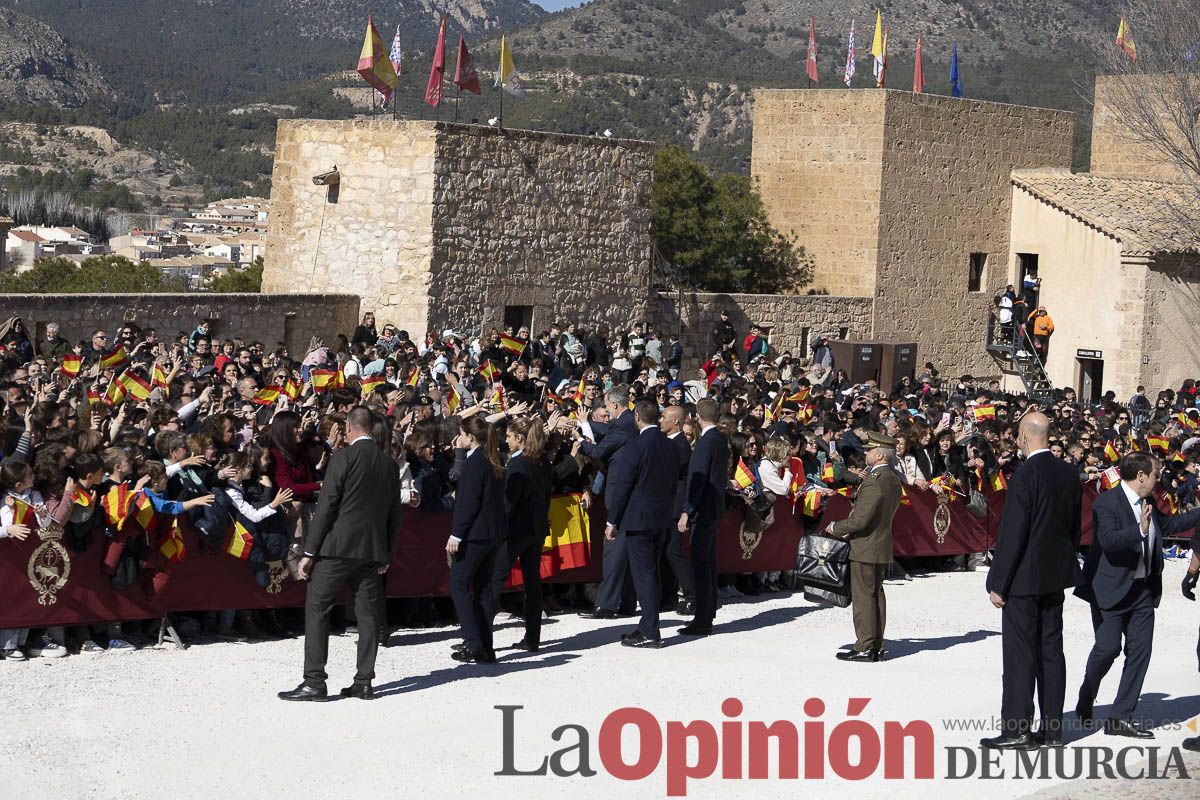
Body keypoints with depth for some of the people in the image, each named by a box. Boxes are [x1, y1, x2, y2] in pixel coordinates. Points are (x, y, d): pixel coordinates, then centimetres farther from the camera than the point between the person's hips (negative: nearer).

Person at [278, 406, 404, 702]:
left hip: (338, 546, -6)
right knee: (368, 614, 9)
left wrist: (309, 552, -7)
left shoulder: (344, 457, -8)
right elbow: (394, 512, 13)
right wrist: (386, 554, 20)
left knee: (316, 609, 0)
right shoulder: (389, 463, 10)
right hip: (373, 550, 6)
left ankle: (314, 682, -5)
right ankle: (364, 682, 9)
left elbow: (326, 506, -10)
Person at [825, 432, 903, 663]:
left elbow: (860, 520, -25)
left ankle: (865, 648, 1)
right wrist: (850, 529, 11)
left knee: (863, 596, -3)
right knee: (876, 594, 13)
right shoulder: (894, 481, 7)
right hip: (883, 547, 9)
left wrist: (836, 527, -8)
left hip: (866, 548, -9)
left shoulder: (874, 483, -23)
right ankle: (877, 647, 17)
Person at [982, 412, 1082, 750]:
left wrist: (998, 583, -12)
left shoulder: (1024, 477, -18)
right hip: (1055, 575, 7)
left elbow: (1012, 534, -18)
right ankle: (1052, 728, 15)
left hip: (1025, 579, -7)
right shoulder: (1069, 474, 5)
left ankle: (1017, 730, -2)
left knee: (1020, 654, -3)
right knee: (1051, 649, 11)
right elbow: (1074, 527, 12)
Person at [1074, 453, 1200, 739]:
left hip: (1143, 590, 8)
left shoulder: (1148, 502, 11)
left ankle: (1120, 718, 7)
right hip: (1111, 589, -8)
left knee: (1140, 650, 3)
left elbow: (1168, 524, 30)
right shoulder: (1106, 503, -15)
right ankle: (1086, 700, 17)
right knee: (1108, 647, -11)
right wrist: (1139, 530, -42)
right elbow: (1108, 540, -29)